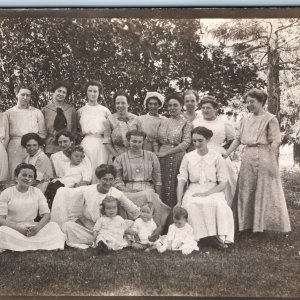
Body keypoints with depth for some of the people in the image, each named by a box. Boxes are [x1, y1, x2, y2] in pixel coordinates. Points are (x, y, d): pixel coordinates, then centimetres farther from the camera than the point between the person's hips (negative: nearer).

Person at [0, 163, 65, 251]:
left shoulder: (37, 192, 9)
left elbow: (46, 215, 2)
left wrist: (37, 227, -20)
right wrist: (19, 228, -22)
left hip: (33, 229, 3)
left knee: (54, 226, -20)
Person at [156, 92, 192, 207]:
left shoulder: (186, 123, 2)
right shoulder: (163, 122, 15)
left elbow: (186, 143, -8)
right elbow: (157, 141, 17)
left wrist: (166, 152, -10)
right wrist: (157, 153, 1)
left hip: (177, 158, -4)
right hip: (162, 159, 4)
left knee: (175, 188, -4)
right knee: (162, 187, 3)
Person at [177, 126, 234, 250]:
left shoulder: (217, 157, 2)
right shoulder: (188, 157, 6)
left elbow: (223, 183, -2)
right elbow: (181, 180, 2)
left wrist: (206, 193, -17)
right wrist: (179, 202, -10)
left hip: (213, 190, -1)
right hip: (193, 190, 1)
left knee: (218, 203, -33)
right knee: (190, 204, -32)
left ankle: (219, 236, -24)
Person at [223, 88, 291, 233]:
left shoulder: (270, 119, -5)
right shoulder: (246, 119, 11)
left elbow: (275, 142, -9)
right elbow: (238, 139, 11)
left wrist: (272, 163, -16)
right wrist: (226, 154, 3)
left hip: (264, 157, -6)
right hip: (248, 157, 6)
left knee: (265, 191, 1)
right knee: (246, 191, 9)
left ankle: (263, 224, 13)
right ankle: (247, 223, 21)